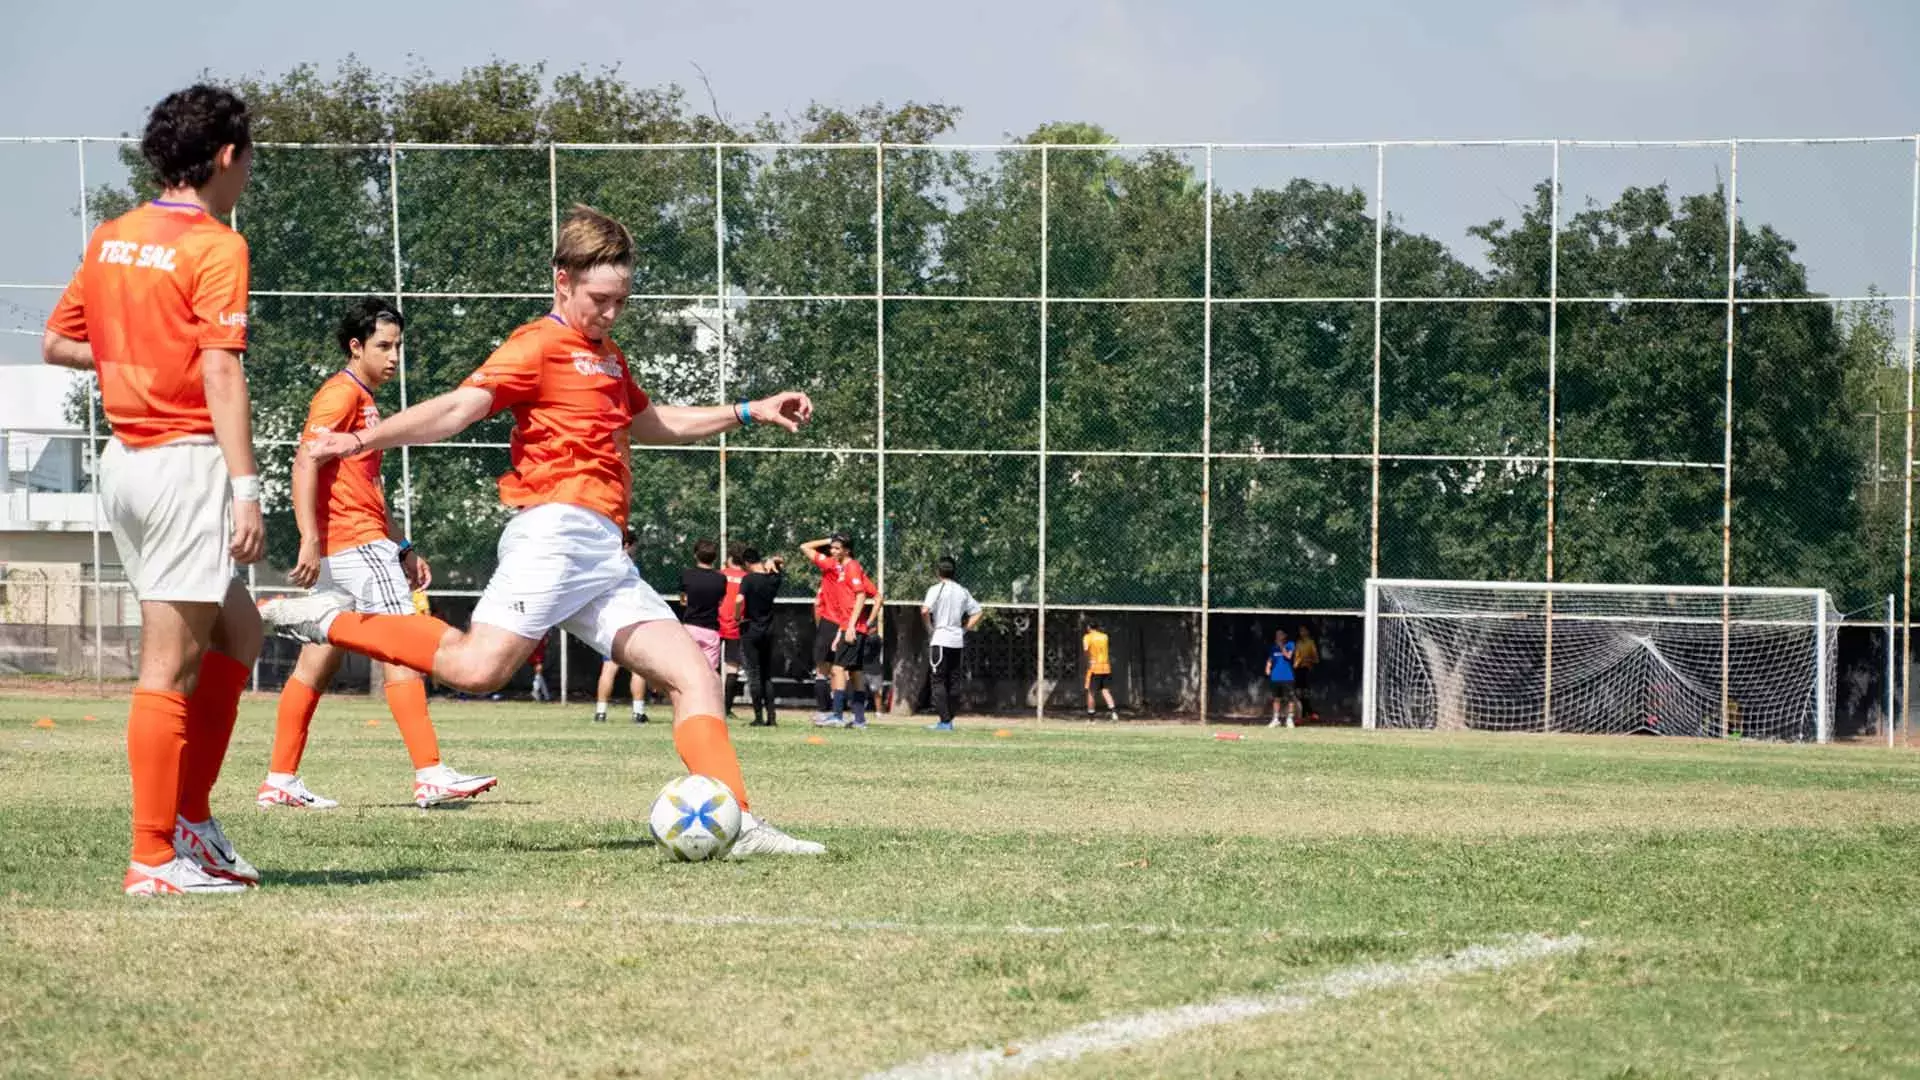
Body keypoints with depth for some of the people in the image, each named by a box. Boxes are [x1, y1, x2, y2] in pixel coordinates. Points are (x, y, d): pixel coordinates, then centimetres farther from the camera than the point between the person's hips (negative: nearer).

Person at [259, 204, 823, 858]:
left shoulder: (607, 359, 27)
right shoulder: (540, 346, -2)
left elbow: (654, 424, 45)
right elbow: (459, 407, -14)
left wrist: (749, 413, 43)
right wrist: (367, 440, -28)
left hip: (606, 558, 9)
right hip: (556, 529, -9)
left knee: (693, 675, -1)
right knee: (479, 666, -26)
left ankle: (739, 826, -7)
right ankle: (330, 623, -10)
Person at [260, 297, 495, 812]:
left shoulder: (363, 400, 23)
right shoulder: (342, 393, -8)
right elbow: (306, 463, -18)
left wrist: (401, 551, 24)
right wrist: (310, 541, -26)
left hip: (346, 549, 10)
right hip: (356, 543, -10)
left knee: (318, 662, 9)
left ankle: (280, 782, 10)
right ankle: (431, 775, -18)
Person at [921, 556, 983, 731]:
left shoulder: (937, 589, -7)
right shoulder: (962, 591, 10)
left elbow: (925, 611, -21)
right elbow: (977, 612, 12)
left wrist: (929, 628, -6)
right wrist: (964, 629, 12)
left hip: (940, 640, -6)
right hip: (958, 641, 6)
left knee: (938, 681, -3)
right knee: (952, 682, 12)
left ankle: (945, 721, -11)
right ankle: (948, 720, 13)